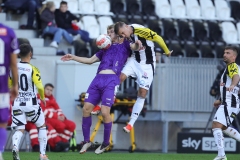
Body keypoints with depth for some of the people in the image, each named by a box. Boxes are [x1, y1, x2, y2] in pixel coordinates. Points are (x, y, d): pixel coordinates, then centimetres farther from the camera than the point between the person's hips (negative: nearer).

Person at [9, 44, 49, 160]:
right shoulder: (33, 69, -12)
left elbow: (10, 86, 10)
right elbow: (39, 86, -18)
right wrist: (42, 97, 2)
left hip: (17, 103, 3)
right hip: (31, 103, -3)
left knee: (19, 129, 3)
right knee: (42, 126, 18)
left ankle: (15, 147, -29)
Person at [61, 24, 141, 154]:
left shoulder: (124, 45, 14)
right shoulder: (105, 48, 29)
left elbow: (134, 47, -5)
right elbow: (90, 60, 34)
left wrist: (137, 45, -29)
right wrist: (73, 58, 28)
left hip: (111, 81, -6)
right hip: (97, 80, 6)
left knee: (105, 112, -16)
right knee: (86, 108, -3)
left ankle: (106, 143, 3)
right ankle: (86, 141, 11)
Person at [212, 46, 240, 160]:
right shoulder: (229, 67, 23)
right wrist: (221, 100, 34)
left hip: (229, 103, -11)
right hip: (228, 103, 11)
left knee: (216, 126, -18)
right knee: (224, 128, 24)